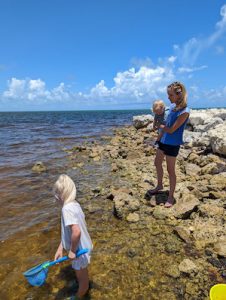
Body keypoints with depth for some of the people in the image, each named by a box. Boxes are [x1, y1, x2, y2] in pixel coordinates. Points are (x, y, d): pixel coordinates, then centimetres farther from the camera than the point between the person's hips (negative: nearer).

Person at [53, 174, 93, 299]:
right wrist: (60, 248, 8)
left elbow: (76, 232, -41)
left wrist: (72, 250, -25)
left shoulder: (67, 209, -30)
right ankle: (84, 287, 60)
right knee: (81, 275, 34)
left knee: (82, 277, 21)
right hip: (83, 246, 8)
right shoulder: (74, 204, -2)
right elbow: (67, 230, 5)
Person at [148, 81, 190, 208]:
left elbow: (171, 130, -21)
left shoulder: (184, 111, -21)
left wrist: (160, 125, -6)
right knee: (157, 163, 20)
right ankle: (160, 185, 42)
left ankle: (171, 196, 20)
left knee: (170, 170, 3)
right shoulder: (172, 106, 3)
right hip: (164, 141, 8)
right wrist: (160, 137, 11)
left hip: (173, 144, -8)